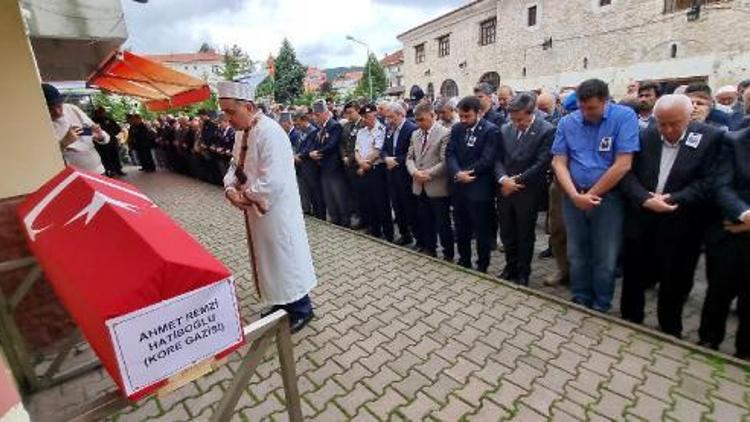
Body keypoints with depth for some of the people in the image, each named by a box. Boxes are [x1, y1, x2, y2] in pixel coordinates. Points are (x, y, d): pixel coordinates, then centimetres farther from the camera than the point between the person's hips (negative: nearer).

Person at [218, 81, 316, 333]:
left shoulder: (269, 133, -22)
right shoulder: (242, 133, 7)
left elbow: (271, 182, -28)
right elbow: (235, 166, 13)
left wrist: (246, 195, -13)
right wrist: (231, 188, -7)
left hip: (276, 210, -9)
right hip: (256, 209, 9)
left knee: (286, 258, 5)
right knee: (268, 258, 20)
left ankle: (301, 309, 25)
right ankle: (280, 304, 39)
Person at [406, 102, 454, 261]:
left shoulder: (445, 133, -9)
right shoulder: (415, 134, 12)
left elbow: (445, 161, -15)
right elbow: (409, 157, 10)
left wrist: (428, 174, -17)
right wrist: (414, 172, -8)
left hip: (437, 187, -6)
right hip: (419, 187, 6)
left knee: (442, 224, 5)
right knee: (425, 222, 17)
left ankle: (448, 255, 21)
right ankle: (429, 250, 33)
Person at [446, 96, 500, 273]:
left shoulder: (491, 130, -10)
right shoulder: (457, 129, 8)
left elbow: (487, 159, -17)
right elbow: (450, 153, -1)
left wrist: (466, 173, -14)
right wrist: (458, 173, -18)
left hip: (479, 189, -5)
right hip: (459, 187, 6)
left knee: (482, 230, 7)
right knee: (461, 228, 17)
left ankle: (482, 265, 23)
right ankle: (464, 260, 34)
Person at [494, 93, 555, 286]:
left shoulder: (547, 130, -10)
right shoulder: (505, 129, 4)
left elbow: (542, 163, -15)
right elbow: (498, 159, 2)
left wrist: (517, 180, -15)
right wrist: (503, 179, -14)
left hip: (528, 192, -4)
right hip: (505, 189, 4)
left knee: (525, 235, 10)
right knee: (506, 233, 14)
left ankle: (523, 273, 29)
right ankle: (510, 267, 35)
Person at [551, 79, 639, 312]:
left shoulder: (624, 116, -8)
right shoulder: (567, 122, 1)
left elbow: (623, 165, -14)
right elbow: (559, 163, -2)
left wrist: (591, 195, -10)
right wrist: (575, 196, -14)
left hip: (608, 198, -2)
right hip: (573, 198, 3)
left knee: (605, 259, 7)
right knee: (577, 255, 13)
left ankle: (601, 307, 28)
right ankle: (580, 301, 31)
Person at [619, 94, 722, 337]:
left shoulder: (711, 138, -3)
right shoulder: (644, 136, 2)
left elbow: (708, 182, -9)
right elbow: (628, 173, -4)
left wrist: (672, 200, -19)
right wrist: (645, 199, -18)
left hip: (680, 227, -1)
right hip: (641, 222, 2)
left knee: (675, 282, 13)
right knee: (635, 277, 13)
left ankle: (670, 331, 34)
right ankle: (630, 323, 33)